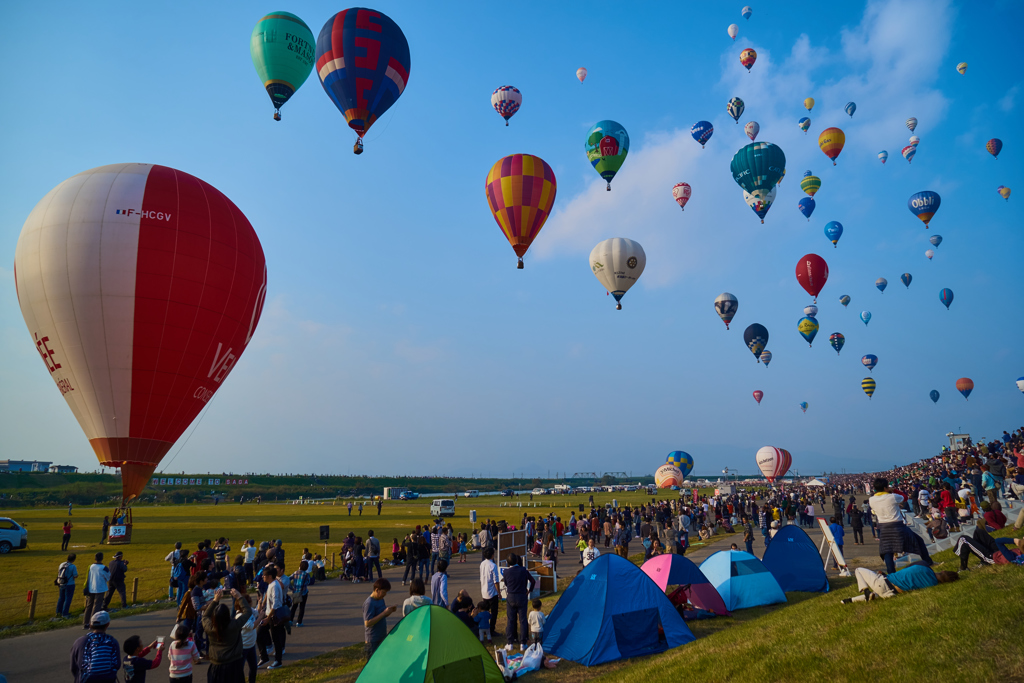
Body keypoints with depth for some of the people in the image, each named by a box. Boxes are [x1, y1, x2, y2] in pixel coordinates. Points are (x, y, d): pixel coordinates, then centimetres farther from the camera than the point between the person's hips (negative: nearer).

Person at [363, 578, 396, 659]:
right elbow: (367, 623, -25)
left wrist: (389, 610, -3)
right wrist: (384, 613, -26)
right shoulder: (369, 603, -20)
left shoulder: (380, 599, 6)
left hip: (383, 637, 9)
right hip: (373, 640, -9)